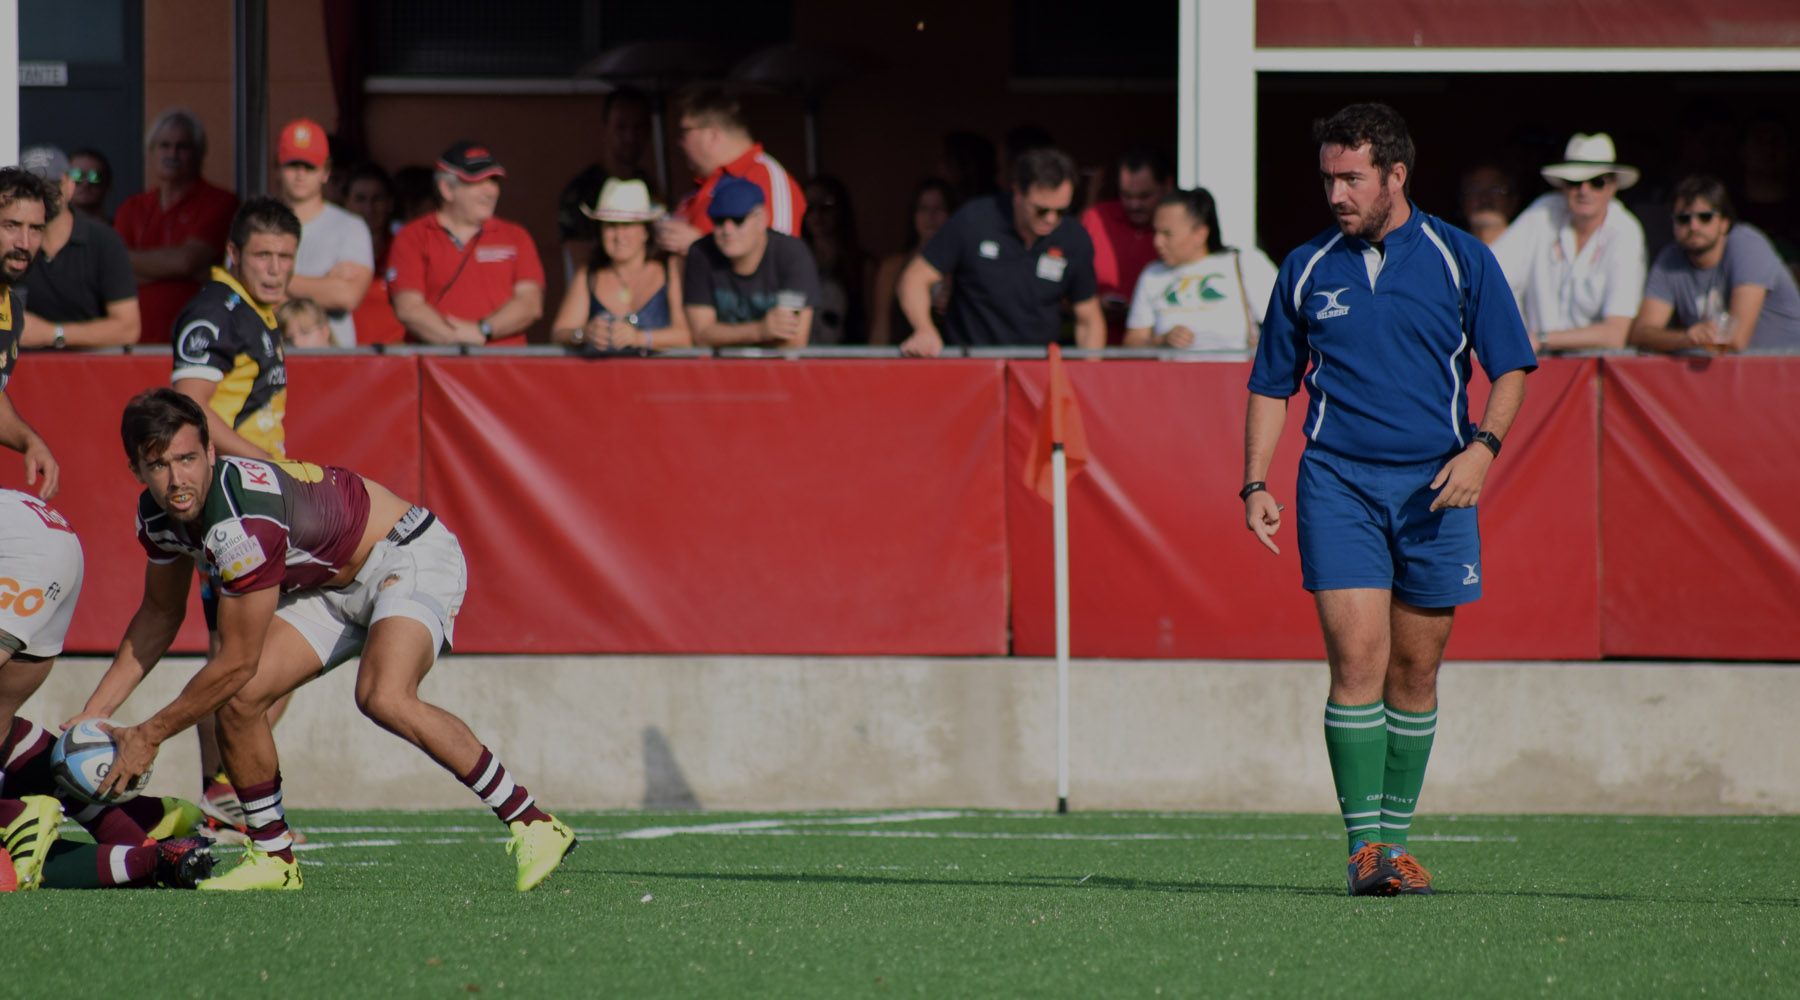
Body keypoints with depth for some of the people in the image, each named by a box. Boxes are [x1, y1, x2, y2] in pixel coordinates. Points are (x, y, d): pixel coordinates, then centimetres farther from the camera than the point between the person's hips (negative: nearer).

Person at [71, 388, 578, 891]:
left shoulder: (243, 521, -34)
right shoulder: (158, 514, -8)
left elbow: (236, 661, -26)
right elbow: (160, 614, 12)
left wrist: (148, 736, -15)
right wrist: (93, 713, 7)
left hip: (410, 556, -9)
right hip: (333, 583, 9)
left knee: (384, 698, -33)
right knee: (238, 699, -9)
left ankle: (531, 823, -25)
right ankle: (273, 857, 8)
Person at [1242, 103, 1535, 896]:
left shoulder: (1460, 260, 3)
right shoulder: (1306, 269, 8)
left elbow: (1510, 367, 5)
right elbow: (1271, 384, 15)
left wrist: (1482, 446, -12)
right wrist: (1256, 483, 5)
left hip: (1434, 485, 0)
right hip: (1338, 481, 0)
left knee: (1414, 670, 5)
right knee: (1357, 657, -13)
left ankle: (1396, 837, 16)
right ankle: (1364, 843, -14)